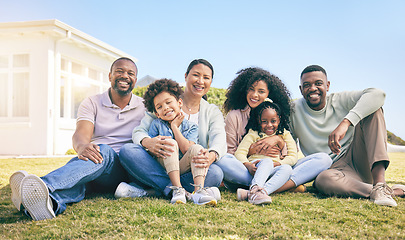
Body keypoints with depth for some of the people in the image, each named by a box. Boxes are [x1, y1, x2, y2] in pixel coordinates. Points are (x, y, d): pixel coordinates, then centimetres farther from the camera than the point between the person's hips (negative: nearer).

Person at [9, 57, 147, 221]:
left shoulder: (144, 107, 14)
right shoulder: (92, 103, 9)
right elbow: (81, 134, -9)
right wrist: (82, 146, -34)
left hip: (124, 170, -1)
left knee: (104, 151, -36)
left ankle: (46, 185, -60)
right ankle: (50, 201, -72)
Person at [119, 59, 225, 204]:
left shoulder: (213, 112, 13)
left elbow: (219, 139, -7)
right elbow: (139, 130, -1)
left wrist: (212, 155, -34)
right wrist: (148, 142, -28)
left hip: (190, 173, 0)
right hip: (161, 168, 0)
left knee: (216, 173, -33)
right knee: (127, 150, -28)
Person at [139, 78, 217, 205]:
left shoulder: (190, 126, 3)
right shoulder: (156, 124, 5)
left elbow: (186, 150, -12)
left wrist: (175, 127, -8)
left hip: (183, 167, 0)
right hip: (162, 167, 0)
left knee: (197, 148, -25)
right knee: (171, 143, -26)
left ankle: (199, 191, -41)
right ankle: (178, 189, -37)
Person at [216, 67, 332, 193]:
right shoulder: (234, 116, 4)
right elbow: (229, 153, 0)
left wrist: (278, 140, -10)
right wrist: (252, 151, -16)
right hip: (244, 172, -2)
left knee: (324, 159, -14)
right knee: (220, 159, -36)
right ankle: (290, 185, -36)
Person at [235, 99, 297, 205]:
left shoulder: (284, 134, 17)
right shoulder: (253, 134, 12)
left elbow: (293, 156, 5)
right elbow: (240, 152, 0)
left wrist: (278, 163, -14)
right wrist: (247, 165, -23)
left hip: (274, 170, 2)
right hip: (256, 168, -2)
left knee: (287, 169, -32)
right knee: (267, 161, -33)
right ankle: (255, 188, -61)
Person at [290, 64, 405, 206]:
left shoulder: (340, 100, 3)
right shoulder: (294, 110, 4)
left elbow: (377, 94, -16)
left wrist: (345, 123, -30)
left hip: (358, 159, 2)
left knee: (372, 109, -16)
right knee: (323, 180, -40)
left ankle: (380, 183, -32)